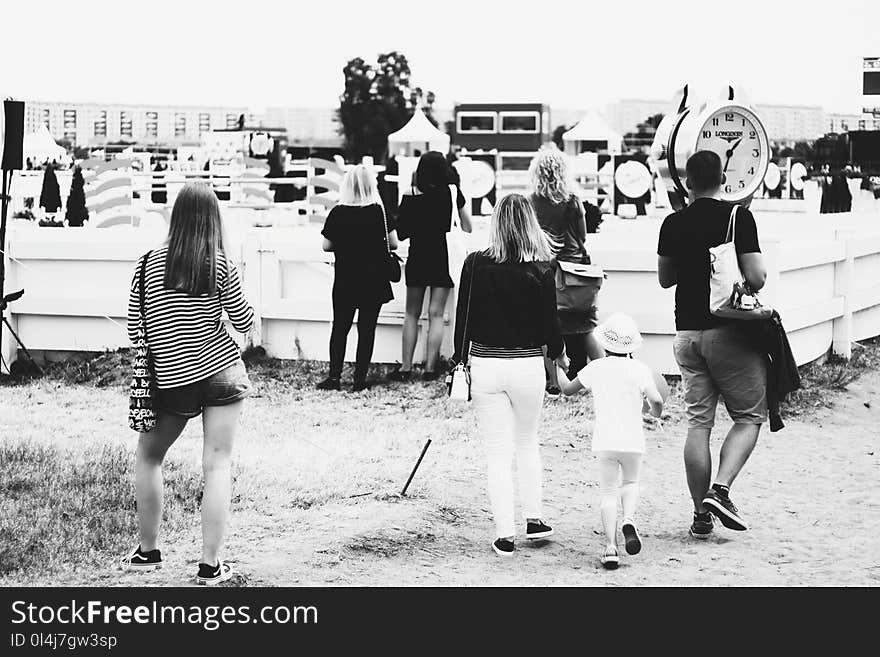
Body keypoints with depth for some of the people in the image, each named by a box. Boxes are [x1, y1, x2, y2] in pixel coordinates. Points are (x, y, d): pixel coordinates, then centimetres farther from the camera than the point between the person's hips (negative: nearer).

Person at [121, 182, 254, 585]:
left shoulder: (148, 264, -3)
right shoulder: (220, 265, -6)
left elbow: (135, 329, 2)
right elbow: (245, 322, 1)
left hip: (171, 380, 1)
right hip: (223, 372, -1)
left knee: (148, 456, 20)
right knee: (217, 464, 1)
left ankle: (147, 552, 23)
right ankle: (210, 565, -2)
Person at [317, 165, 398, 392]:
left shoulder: (338, 213, -7)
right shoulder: (379, 212, -7)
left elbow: (326, 246, -1)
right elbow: (393, 243, -4)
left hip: (345, 281, 0)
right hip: (374, 281, 0)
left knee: (340, 328, 11)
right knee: (367, 330, 6)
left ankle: (334, 377, 8)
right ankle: (360, 379, 6)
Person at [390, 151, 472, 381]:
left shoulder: (411, 198, -8)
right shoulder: (453, 193, -5)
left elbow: (400, 233, -7)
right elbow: (467, 227, 3)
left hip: (417, 258, 0)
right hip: (444, 259, 0)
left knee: (412, 313, 9)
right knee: (436, 314, 4)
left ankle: (406, 367, 7)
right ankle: (430, 367, 1)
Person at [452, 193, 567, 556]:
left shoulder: (475, 264, -6)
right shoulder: (540, 271, -8)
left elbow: (463, 318, -2)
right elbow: (549, 322, -1)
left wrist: (460, 360, 11)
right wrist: (559, 355, 18)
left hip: (485, 365, 0)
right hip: (527, 365, 0)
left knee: (499, 452, 6)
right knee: (527, 443, 23)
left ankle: (505, 535, 4)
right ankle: (534, 519, 25)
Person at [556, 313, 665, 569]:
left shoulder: (595, 368, 5)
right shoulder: (640, 369, 0)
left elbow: (568, 389, 18)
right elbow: (655, 400, -10)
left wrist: (558, 367, 36)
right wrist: (654, 411, 14)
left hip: (604, 440, 0)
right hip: (632, 439, 0)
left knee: (608, 491, 7)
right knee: (630, 483, 23)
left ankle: (610, 545, -9)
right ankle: (629, 519, -7)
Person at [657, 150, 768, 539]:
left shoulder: (673, 224, 3)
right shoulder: (738, 217, -10)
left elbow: (665, 278, 13)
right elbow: (755, 278, -14)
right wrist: (760, 270, 7)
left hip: (687, 331, 4)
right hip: (730, 330, -4)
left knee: (698, 422, 8)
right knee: (749, 416, 8)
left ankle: (701, 515, 8)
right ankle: (720, 490, -12)